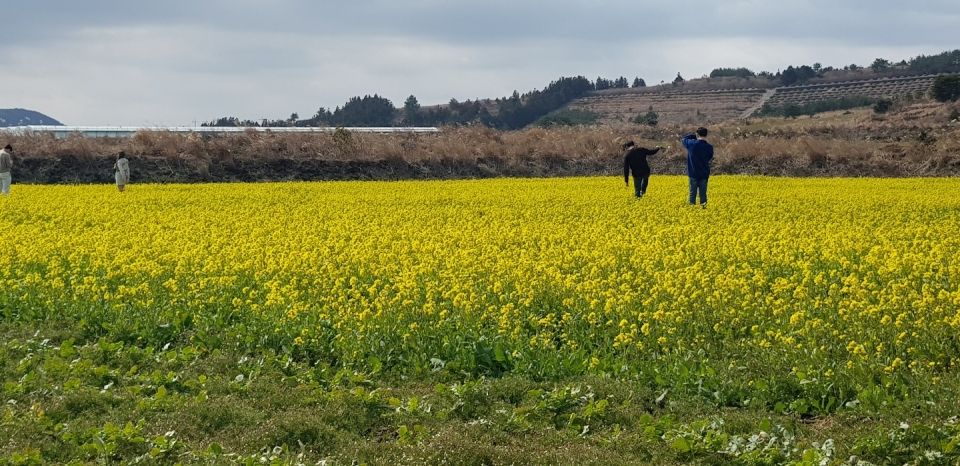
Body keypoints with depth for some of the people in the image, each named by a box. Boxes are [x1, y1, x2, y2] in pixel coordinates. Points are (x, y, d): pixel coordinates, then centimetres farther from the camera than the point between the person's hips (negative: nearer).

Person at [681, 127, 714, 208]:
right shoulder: (709, 147, -7)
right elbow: (709, 158, 8)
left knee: (693, 193, 5)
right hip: (704, 174, 1)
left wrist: (694, 136, 9)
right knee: (703, 193, 6)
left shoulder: (692, 144, -12)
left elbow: (683, 139, 8)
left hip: (693, 173, -1)